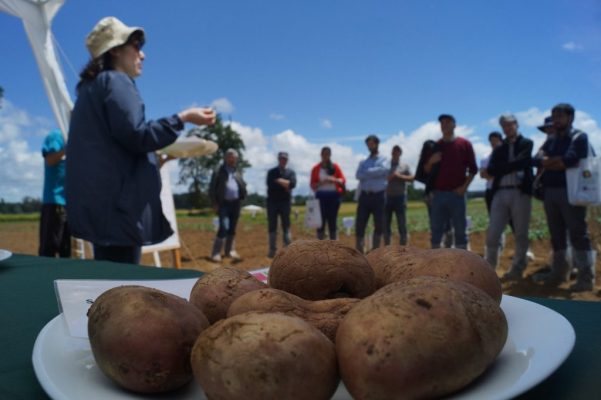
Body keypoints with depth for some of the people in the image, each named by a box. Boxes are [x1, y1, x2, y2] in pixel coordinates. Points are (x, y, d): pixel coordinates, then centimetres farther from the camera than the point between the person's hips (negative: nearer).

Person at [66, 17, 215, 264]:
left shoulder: (92, 86, 24)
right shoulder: (116, 81, -5)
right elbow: (136, 135, -17)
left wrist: (154, 158, 30)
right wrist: (182, 118, -11)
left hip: (99, 201, 10)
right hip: (117, 201, -10)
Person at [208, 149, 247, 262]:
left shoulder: (238, 172, 13)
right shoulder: (219, 171, 1)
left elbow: (243, 185, 18)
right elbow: (212, 188, -1)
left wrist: (242, 195, -3)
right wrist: (214, 203, -8)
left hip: (235, 203, 5)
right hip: (223, 203, -4)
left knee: (232, 228, 10)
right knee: (224, 227, -13)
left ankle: (230, 251, 22)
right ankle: (216, 253, -5)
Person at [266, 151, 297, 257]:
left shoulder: (291, 172, 10)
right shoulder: (271, 172, 9)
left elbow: (293, 184, -10)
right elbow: (270, 185, -9)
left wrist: (279, 181, -12)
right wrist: (285, 184, -12)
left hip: (285, 202, 0)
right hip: (272, 201, 0)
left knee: (286, 226, 2)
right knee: (272, 227, 2)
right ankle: (272, 250, 7)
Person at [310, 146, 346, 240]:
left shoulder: (335, 167, 8)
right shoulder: (316, 168, 6)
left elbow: (343, 180, 3)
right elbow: (312, 185, 5)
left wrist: (334, 180, -15)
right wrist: (321, 183, -14)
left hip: (334, 196, 1)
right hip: (321, 196, -1)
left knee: (333, 220, 2)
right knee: (321, 221, -4)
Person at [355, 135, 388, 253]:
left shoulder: (383, 160, 9)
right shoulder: (363, 162, 16)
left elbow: (383, 170, -14)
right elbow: (358, 175, -3)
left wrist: (367, 172, -6)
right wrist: (375, 173, -11)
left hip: (379, 196, -2)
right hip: (364, 196, 2)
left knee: (379, 226, 1)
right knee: (360, 226, -4)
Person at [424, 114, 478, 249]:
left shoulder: (464, 144, 4)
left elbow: (473, 168, 3)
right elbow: (426, 171, 11)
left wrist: (464, 187, -8)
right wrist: (431, 162, -10)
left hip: (457, 194, -2)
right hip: (438, 194, 2)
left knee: (460, 230, 2)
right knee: (436, 230, 4)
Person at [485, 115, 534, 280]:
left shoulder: (527, 143, 9)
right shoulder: (499, 149, 17)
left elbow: (522, 162, -9)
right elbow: (491, 170, 2)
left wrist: (501, 169, -2)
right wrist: (513, 166, -7)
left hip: (520, 192, -3)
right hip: (500, 193, 3)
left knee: (521, 234, 3)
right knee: (492, 233, -1)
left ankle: (517, 269, 13)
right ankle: (488, 267, 10)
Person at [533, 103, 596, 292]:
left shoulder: (579, 137, -1)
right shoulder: (550, 140, 17)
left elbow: (569, 160, -17)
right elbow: (537, 160, 2)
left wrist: (549, 162, -3)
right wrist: (559, 161, -12)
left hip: (571, 191, -6)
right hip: (550, 191, 6)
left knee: (578, 234, -5)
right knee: (557, 234, 11)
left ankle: (586, 277, -1)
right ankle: (560, 272, 20)